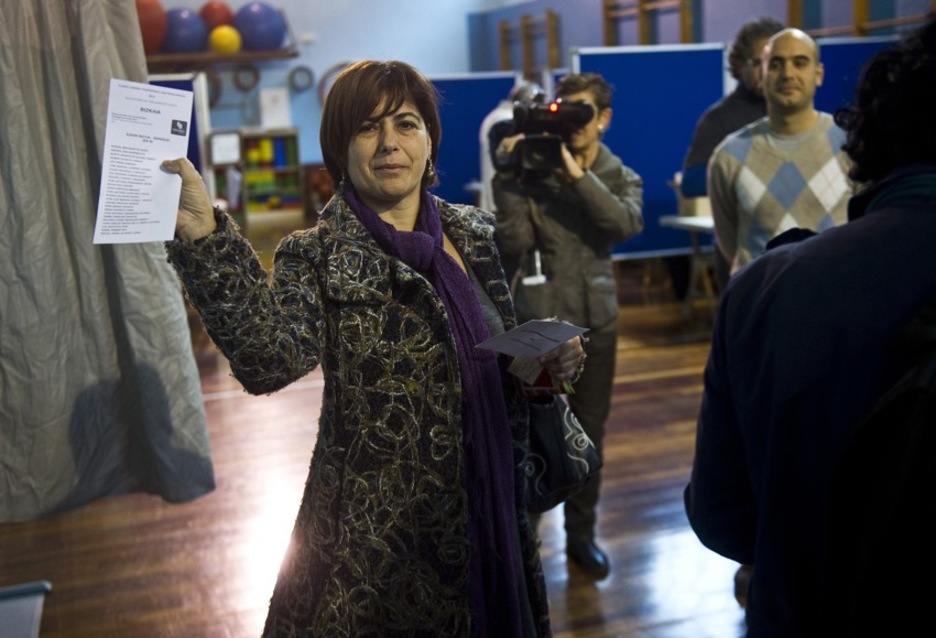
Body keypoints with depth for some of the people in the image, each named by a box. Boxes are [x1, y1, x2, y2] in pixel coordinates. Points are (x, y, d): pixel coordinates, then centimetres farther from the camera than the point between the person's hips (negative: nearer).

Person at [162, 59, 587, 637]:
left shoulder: (475, 234, 3)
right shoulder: (317, 256, -11)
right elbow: (270, 359, -31)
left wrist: (550, 362, -7)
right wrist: (204, 237, -40)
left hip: (487, 510, 5)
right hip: (379, 531, -4)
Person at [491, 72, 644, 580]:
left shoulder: (621, 178, 4)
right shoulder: (532, 172, -4)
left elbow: (627, 224, -18)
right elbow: (514, 244, -13)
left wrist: (577, 173, -25)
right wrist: (508, 178, -20)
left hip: (597, 320, 3)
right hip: (540, 321, -3)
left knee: (589, 432, 11)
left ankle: (581, 533, 26)